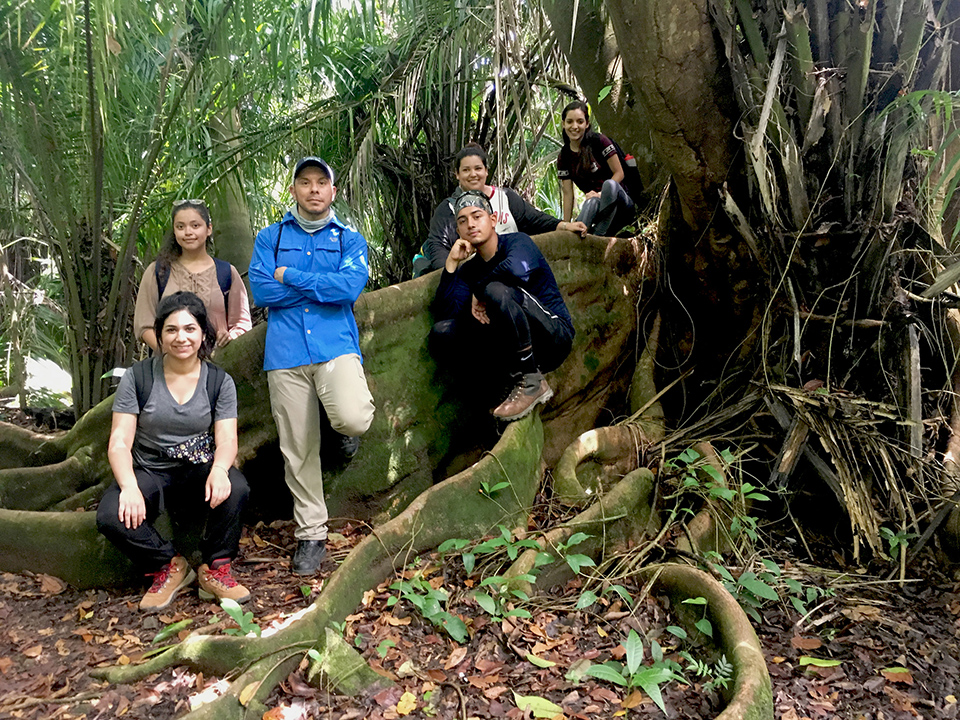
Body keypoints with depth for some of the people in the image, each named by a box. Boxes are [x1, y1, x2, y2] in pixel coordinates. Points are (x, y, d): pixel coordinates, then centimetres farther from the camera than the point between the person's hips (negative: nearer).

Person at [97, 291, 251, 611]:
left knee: (235, 488, -33)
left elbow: (226, 439, -7)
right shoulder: (137, 377, -3)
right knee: (110, 517, -30)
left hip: (199, 471, 0)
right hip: (149, 472, 0)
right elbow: (119, 442, -8)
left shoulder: (219, 381, 0)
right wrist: (129, 486, -28)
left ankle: (215, 570, -8)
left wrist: (218, 470, -32)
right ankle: (169, 566, -1)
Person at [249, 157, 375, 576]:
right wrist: (324, 284, -3)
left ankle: (348, 425, 11)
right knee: (298, 448, 4)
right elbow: (260, 291, -2)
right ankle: (311, 535, 19)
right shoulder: (270, 238, 14)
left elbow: (350, 287, -8)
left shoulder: (349, 239, 11)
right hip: (285, 352, 2)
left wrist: (292, 276, -5)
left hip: (336, 345, -1)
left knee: (351, 418, -28)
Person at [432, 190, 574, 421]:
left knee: (496, 289, -31)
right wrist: (451, 264, -8)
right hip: (515, 347, 6)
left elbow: (518, 269, -33)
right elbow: (445, 314, -3)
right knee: (441, 332, -9)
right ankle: (517, 376, -9)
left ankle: (532, 383, -20)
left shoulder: (517, 241, -7)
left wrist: (479, 292, -16)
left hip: (554, 336, -6)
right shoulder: (469, 269, 10)